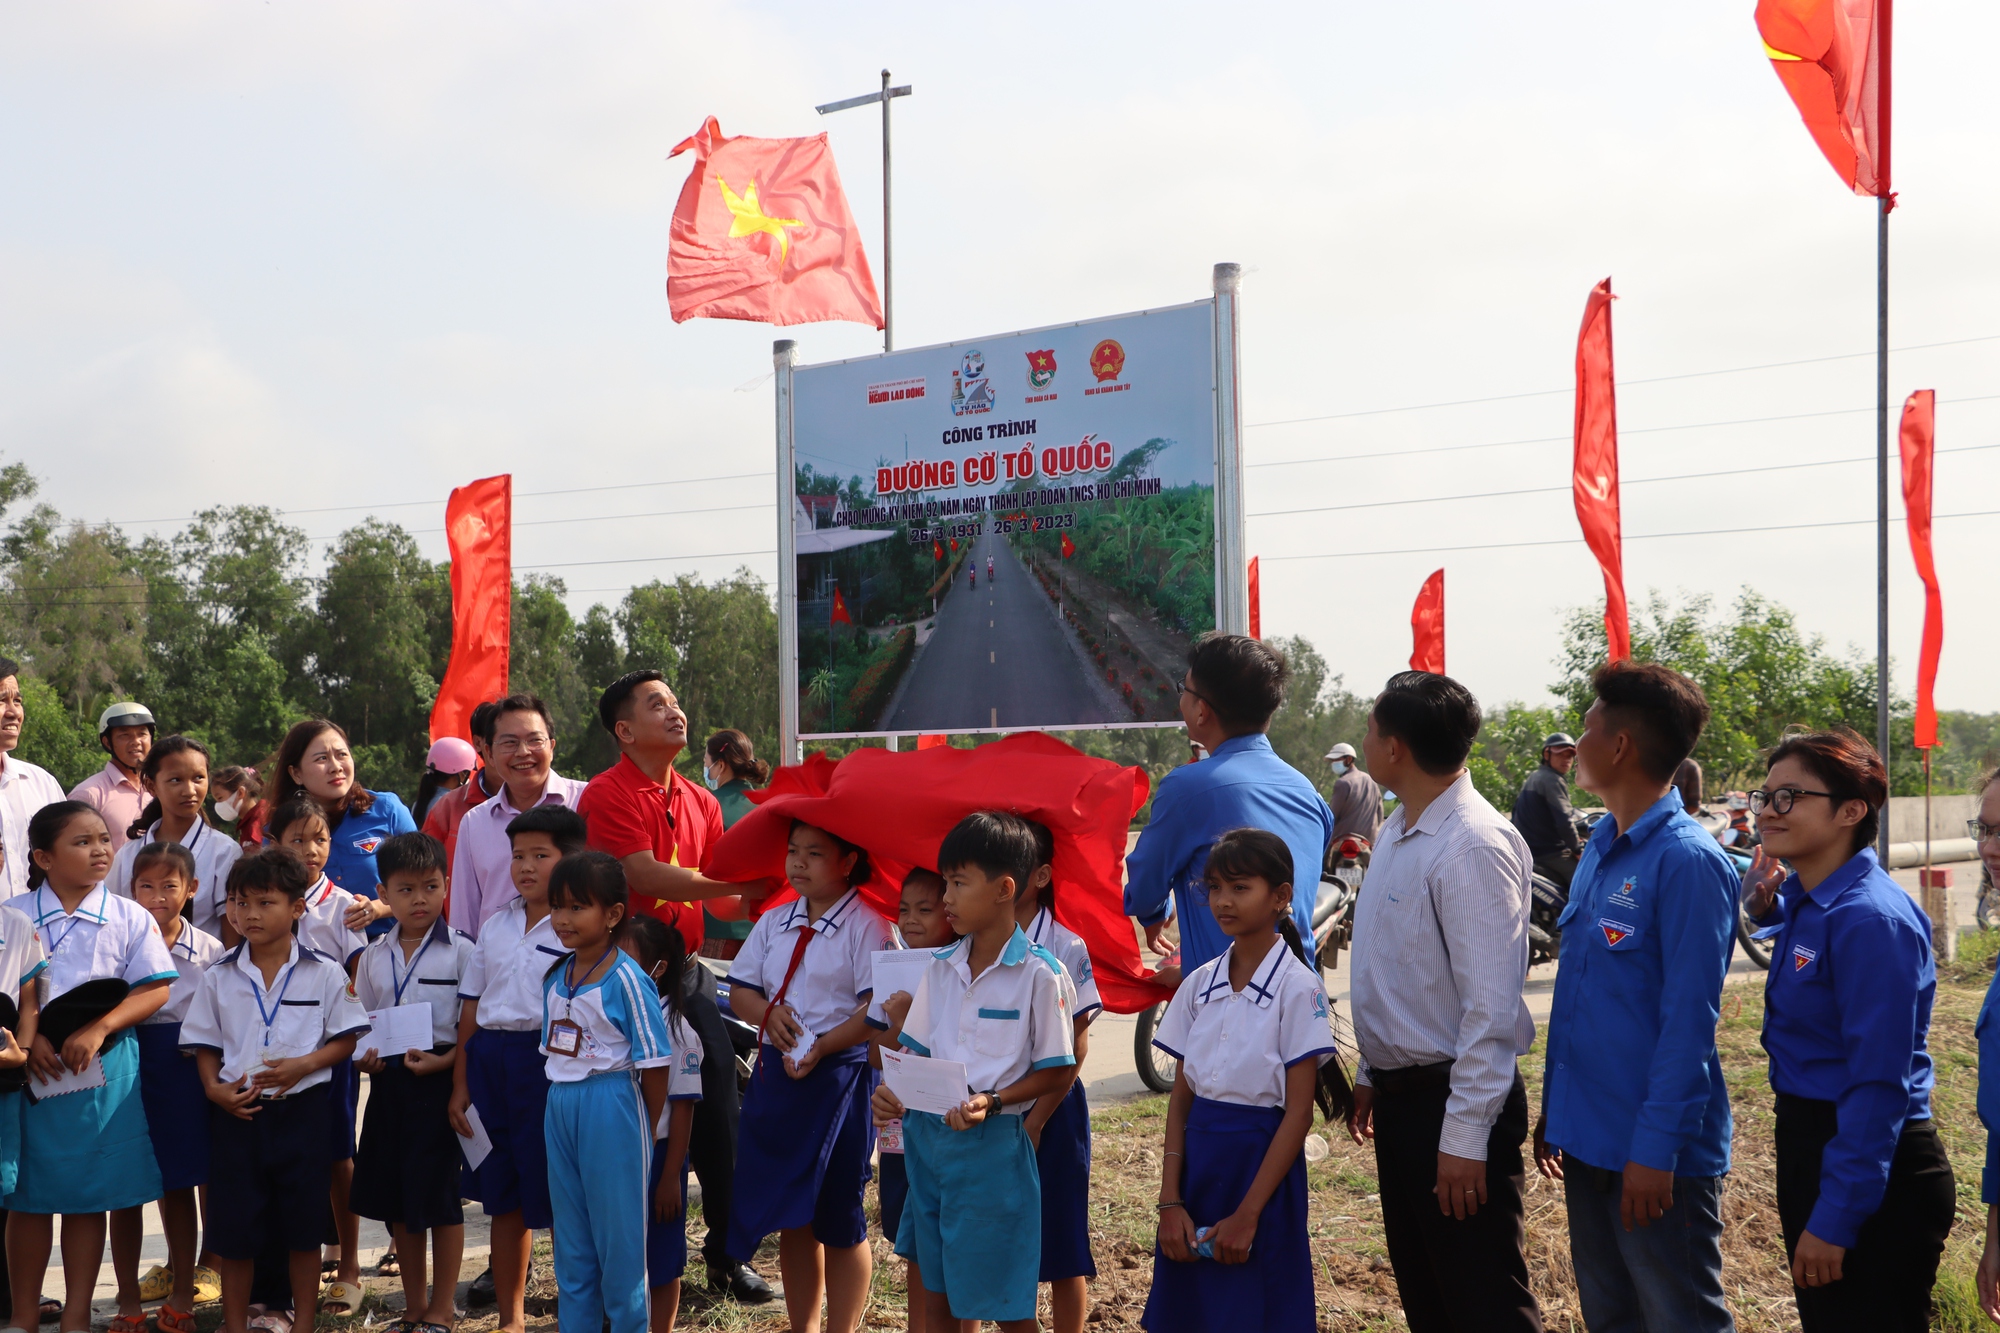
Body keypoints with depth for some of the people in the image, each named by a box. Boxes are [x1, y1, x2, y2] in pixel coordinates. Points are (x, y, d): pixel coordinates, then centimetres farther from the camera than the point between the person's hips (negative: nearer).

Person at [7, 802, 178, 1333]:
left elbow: (155, 989, -3)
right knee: (29, 1195, 6)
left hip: (103, 1067, 0)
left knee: (89, 1195, 6)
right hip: (34, 1068, 0)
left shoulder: (129, 917, 2)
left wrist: (98, 1030, -15)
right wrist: (28, 1038, -14)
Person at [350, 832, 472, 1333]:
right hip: (389, 1081, 5)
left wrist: (445, 1062, -21)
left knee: (441, 1196, 1)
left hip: (441, 1080, -5)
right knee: (396, 1198, 11)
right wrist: (364, 1057, -4)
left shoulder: (460, 951, -5)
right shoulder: (375, 955, 8)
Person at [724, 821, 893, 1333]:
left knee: (838, 1220, 4)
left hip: (839, 1075, -6)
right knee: (791, 1216, 14)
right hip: (774, 1074, 6)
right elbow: (740, 988, 11)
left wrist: (821, 1047, -23)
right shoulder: (773, 923, 11)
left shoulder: (865, 926, -8)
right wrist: (767, 1012, -9)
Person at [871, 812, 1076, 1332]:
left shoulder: (1038, 973, -12)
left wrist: (991, 1102, -21)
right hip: (928, 1138, 6)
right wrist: (894, 1089, -8)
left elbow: (1055, 1071, -8)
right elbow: (915, 1050, 12)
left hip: (993, 1145, -5)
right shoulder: (941, 968, 6)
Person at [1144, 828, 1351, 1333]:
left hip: (1261, 1161, -5)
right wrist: (1170, 1201, -3)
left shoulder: (1297, 987, -10)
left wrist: (1248, 1213, -15)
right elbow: (1180, 1098, 6)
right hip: (1196, 1160, 5)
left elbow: (1298, 1111, -12)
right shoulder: (1199, 984, 5)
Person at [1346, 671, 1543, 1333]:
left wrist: (1464, 1136, -24)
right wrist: (1371, 1074, 20)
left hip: (1453, 1102, -9)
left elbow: (1491, 1006, -24)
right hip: (1399, 1097, 10)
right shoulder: (1397, 833, 8)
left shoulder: (1473, 846, -21)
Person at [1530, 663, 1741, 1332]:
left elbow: (1689, 1022, -19)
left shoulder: (1687, 861, -17)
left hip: (1656, 1152, -8)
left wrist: (1657, 1150, -20)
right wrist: (1554, 1109, 16)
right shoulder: (1601, 845, 9)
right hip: (1587, 1138, 8)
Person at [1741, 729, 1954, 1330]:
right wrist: (1762, 903, 9)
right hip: (1808, 1144, 9)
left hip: (1873, 1167, -9)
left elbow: (1879, 1083, -23)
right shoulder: (1800, 899, 4)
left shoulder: (1871, 919, -22)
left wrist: (1834, 1218, -22)